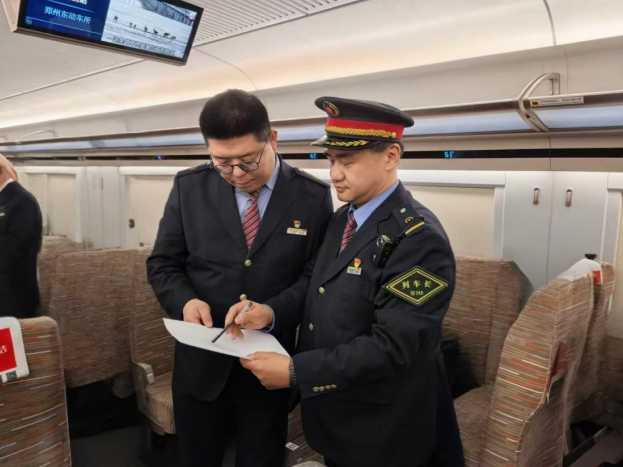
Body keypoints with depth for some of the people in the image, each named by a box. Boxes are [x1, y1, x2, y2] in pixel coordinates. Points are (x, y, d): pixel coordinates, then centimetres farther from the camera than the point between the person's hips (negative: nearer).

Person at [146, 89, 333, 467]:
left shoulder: (313, 196, -9)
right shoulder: (190, 187, -5)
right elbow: (163, 264, 1)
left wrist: (275, 310, -24)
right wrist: (185, 300, -19)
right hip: (201, 361, 2)